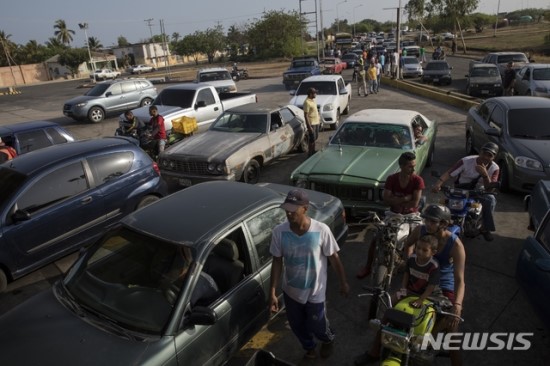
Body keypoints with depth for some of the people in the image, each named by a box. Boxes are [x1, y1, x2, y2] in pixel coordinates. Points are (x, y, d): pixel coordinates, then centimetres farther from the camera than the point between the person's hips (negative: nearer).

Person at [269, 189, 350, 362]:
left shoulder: (321, 230, -25)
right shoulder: (279, 232, -18)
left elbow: (334, 258, -10)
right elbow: (277, 262, -8)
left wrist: (343, 282, 0)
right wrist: (273, 293, -7)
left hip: (315, 292, -2)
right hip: (290, 291, 3)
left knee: (317, 326, 19)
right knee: (297, 326, 23)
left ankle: (328, 340, 56)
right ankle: (310, 348, 56)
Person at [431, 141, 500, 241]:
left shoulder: (494, 168, -7)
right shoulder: (466, 161, -16)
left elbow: (490, 189, -16)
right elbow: (449, 173, -25)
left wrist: (485, 175, -34)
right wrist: (438, 183, -44)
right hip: (461, 189, -2)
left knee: (490, 199, -28)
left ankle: (486, 229, -10)